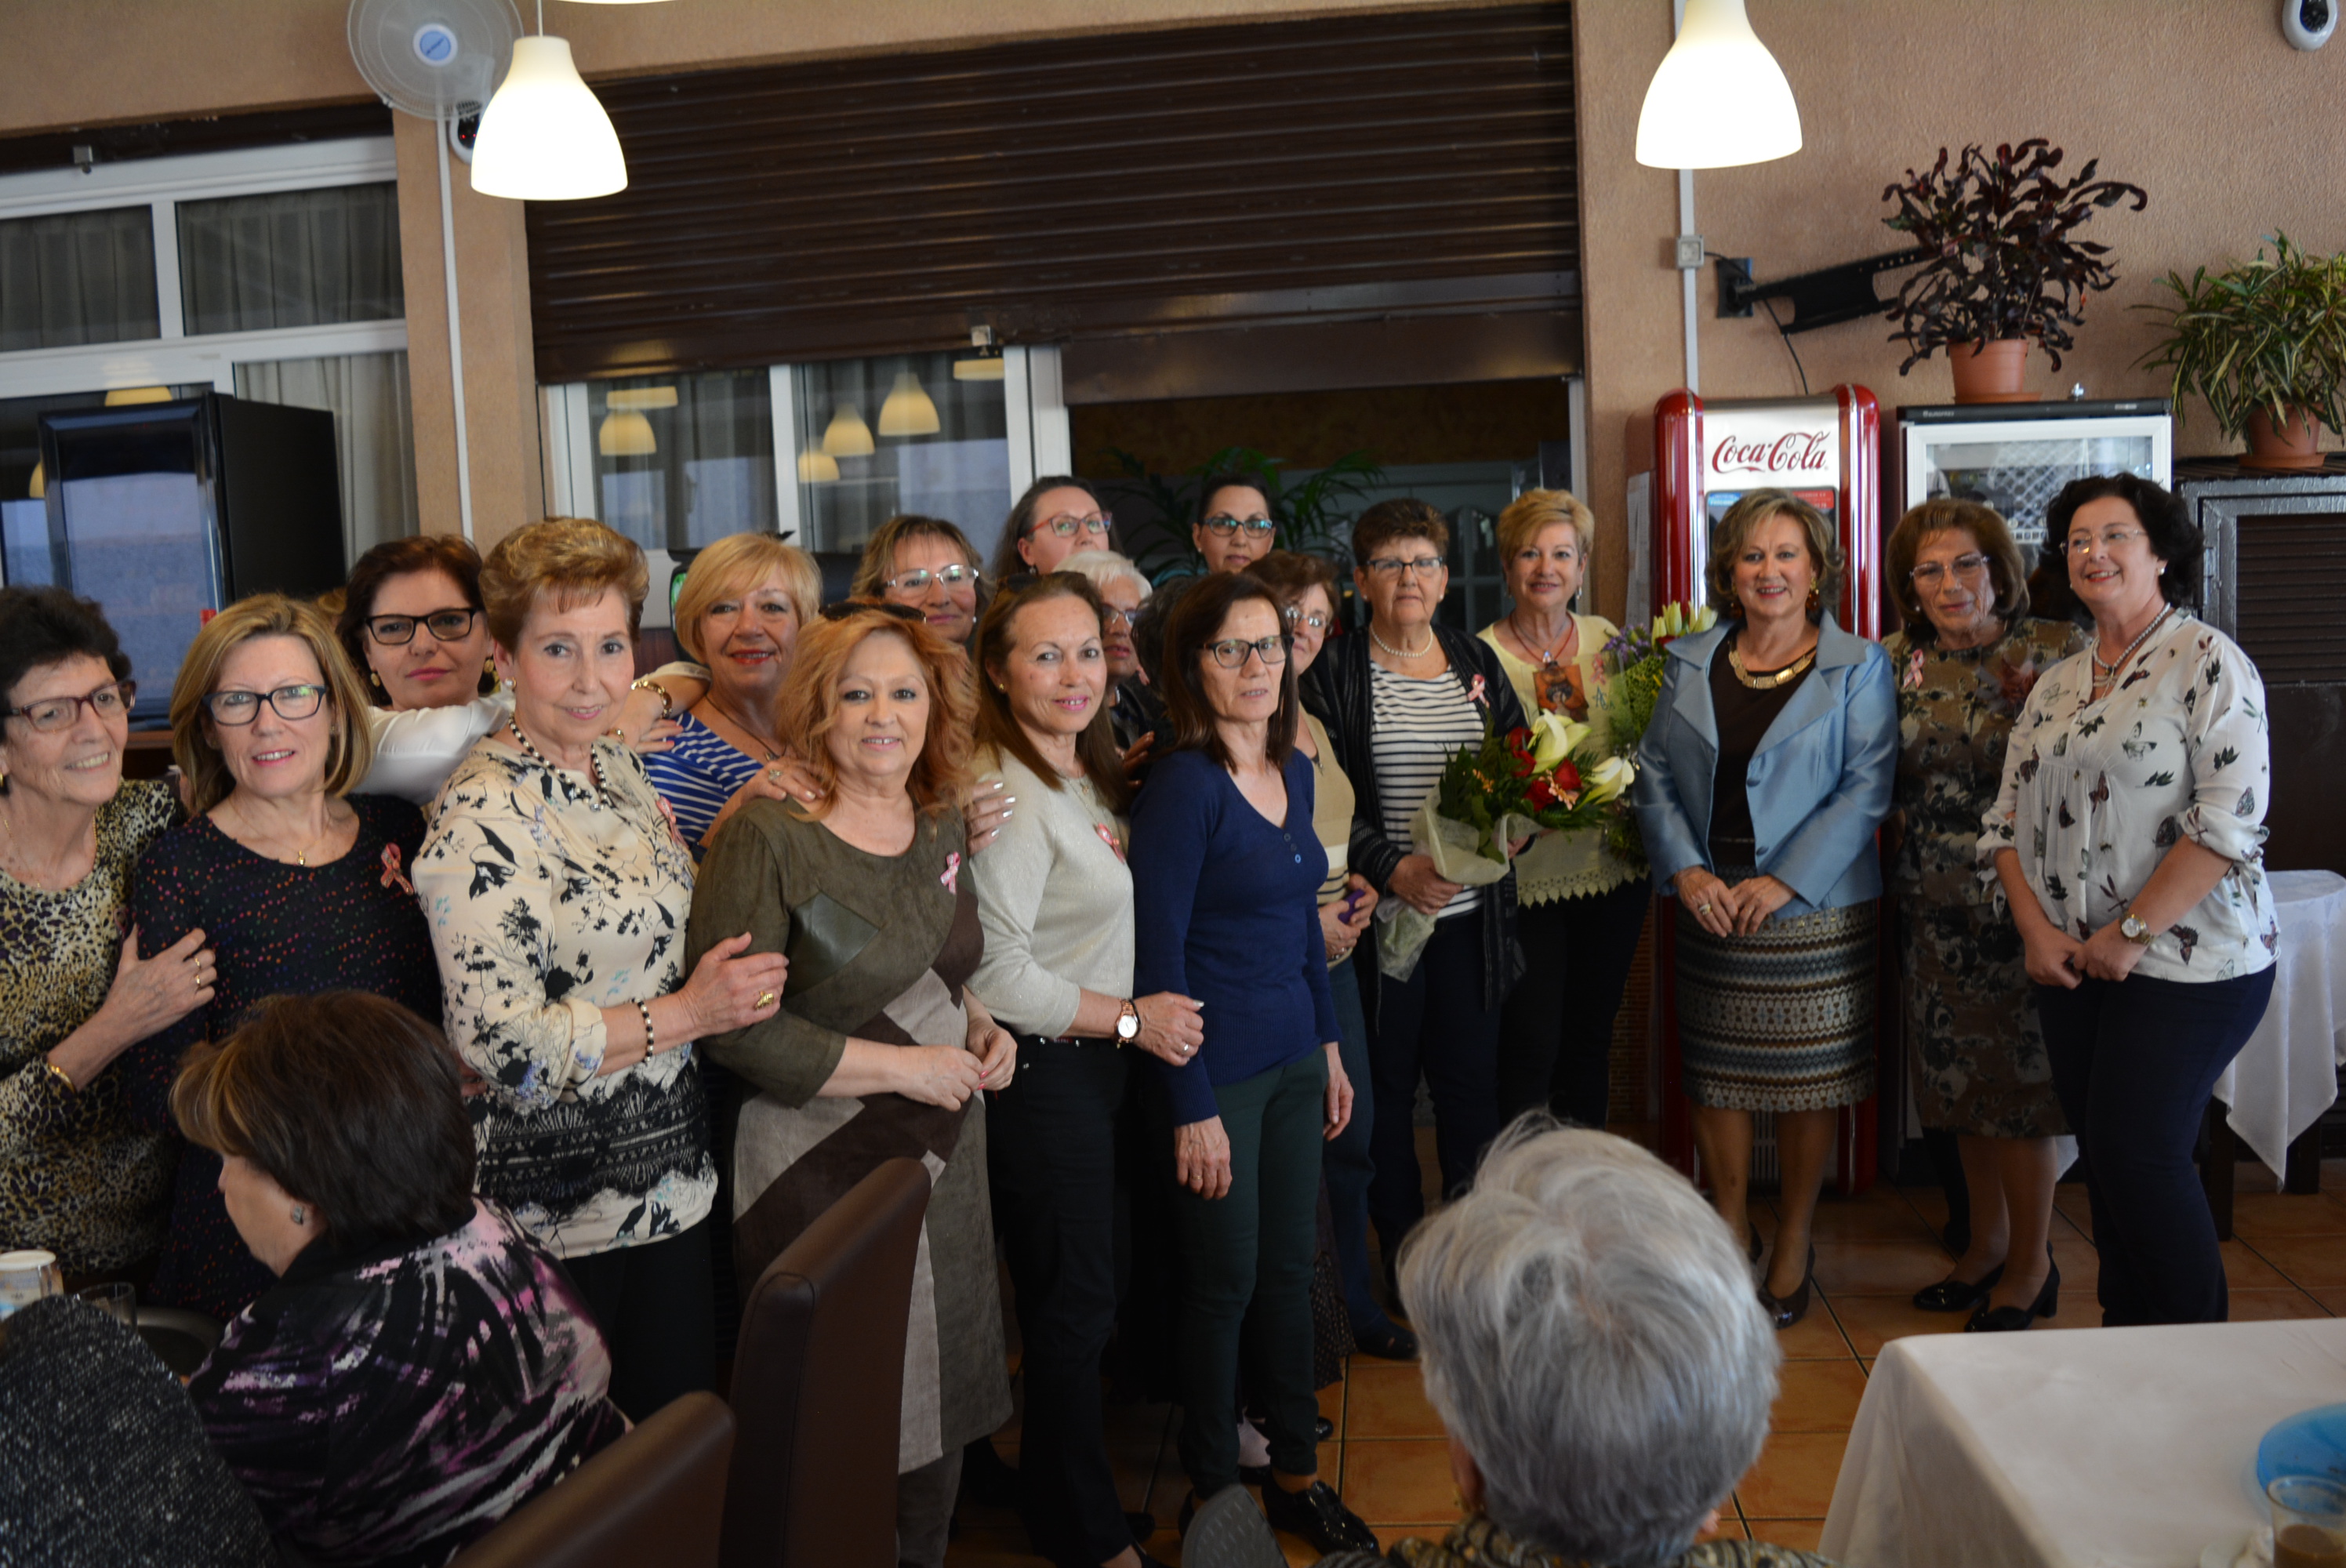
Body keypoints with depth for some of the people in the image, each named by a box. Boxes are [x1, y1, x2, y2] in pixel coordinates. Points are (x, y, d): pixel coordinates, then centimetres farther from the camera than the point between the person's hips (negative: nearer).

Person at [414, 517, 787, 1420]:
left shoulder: (617, 768, 7)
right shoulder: (485, 820, -19)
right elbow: (502, 1044, -24)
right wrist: (686, 1013, -18)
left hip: (669, 1177, 8)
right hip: (556, 1208, -8)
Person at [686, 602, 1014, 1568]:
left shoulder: (938, 820, 6)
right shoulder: (765, 835, -16)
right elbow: (733, 1027, -19)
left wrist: (978, 1027, 1)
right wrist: (904, 1068, -18)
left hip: (945, 1157, 7)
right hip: (823, 1168, -7)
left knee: (944, 1397, 18)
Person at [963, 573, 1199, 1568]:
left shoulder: (1085, 777, 10)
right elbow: (995, 976, -24)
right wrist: (1132, 1020, -15)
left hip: (1094, 1067, 9)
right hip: (1038, 1077, -9)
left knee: (1084, 1292, 20)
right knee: (1074, 1305, 5)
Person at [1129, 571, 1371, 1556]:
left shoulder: (1293, 771, 6)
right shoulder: (1182, 785, -17)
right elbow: (1157, 951, -17)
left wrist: (1329, 1045, 15)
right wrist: (1192, 1109, -17)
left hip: (1294, 1057, 7)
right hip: (1218, 1070, -7)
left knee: (1290, 1268, 16)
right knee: (1224, 1284, 7)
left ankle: (1295, 1473, 34)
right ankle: (1212, 1495, 26)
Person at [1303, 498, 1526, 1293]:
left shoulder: (1478, 662, 11)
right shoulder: (1335, 672, -2)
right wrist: (1394, 868, -19)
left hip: (1473, 915, 3)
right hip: (1381, 912, -3)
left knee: (1471, 1077, 7)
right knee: (1386, 1080, 6)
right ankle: (1401, 1251, 21)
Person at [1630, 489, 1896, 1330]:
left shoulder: (1858, 666, 0)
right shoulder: (1689, 664, 8)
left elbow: (1867, 785, -7)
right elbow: (1654, 773, 7)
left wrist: (1785, 882, -15)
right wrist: (1687, 870, -8)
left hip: (1815, 911, -2)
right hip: (1709, 908, 3)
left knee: (1807, 1078, 5)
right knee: (1714, 1072, 8)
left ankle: (1793, 1244, 22)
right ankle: (1730, 1230, 26)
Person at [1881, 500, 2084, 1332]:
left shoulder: (2056, 650, -7)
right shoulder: (1897, 660, 6)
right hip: (1934, 904, 5)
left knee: (2022, 1079, 3)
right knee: (1959, 1077, 14)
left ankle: (2031, 1260, 20)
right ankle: (1987, 1241, 31)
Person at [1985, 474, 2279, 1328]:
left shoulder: (2208, 661, -7)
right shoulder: (2057, 684, 13)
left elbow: (2229, 818, -16)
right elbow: (2008, 815, 11)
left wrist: (2132, 932, -17)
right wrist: (2037, 929, -4)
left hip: (2186, 962, -6)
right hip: (2070, 966, 6)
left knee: (2138, 1154, -6)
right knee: (2101, 1156, 10)